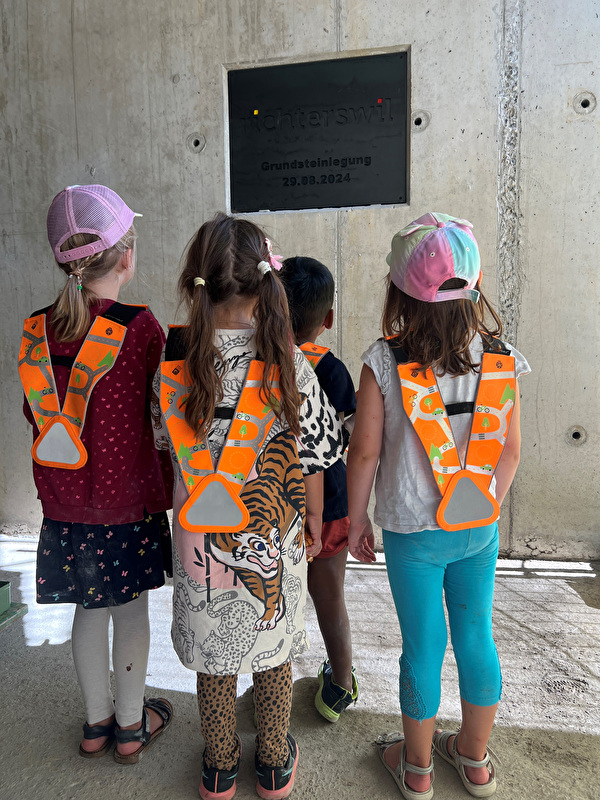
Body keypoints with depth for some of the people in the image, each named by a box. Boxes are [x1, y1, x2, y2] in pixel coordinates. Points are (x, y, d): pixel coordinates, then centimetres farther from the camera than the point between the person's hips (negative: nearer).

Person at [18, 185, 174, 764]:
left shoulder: (37, 329, -3)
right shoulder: (140, 327, -18)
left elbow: (35, 413, 8)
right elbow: (159, 418, -11)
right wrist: (165, 489, 2)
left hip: (64, 501, 4)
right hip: (129, 498, -4)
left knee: (89, 608, 20)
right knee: (131, 608, 14)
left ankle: (96, 722, 39)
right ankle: (131, 726, 33)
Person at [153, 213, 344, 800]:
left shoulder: (173, 364, -12)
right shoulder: (289, 365, -16)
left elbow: (171, 448, 0)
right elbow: (310, 462, -9)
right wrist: (313, 526, 7)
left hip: (199, 539, 1)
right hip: (274, 539, -1)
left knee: (212, 654, 20)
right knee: (272, 652, 20)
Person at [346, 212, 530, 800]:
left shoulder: (385, 364, -19)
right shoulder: (502, 360, -7)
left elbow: (364, 452, -13)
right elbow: (510, 448, 1)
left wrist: (356, 518, 2)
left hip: (413, 532, -3)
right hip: (478, 529, 3)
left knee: (423, 645, 13)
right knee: (475, 636, 19)